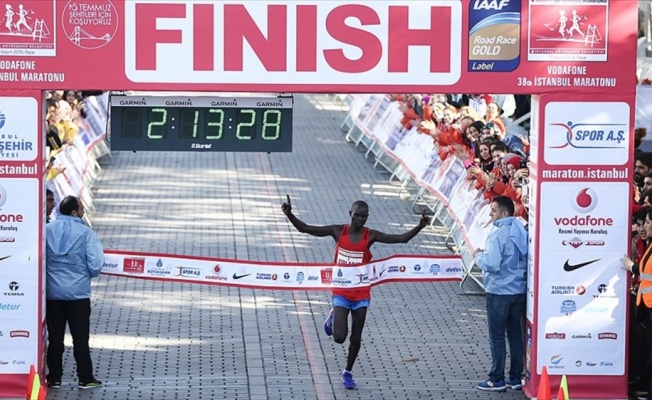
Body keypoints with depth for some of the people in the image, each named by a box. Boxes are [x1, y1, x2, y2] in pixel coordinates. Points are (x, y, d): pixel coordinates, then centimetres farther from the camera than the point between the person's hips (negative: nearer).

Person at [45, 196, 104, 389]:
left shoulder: (47, 230, -3)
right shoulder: (86, 233, -10)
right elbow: (95, 265, -13)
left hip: (52, 292, 2)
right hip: (78, 293, -2)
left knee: (55, 338, 10)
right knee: (80, 338, 6)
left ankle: (54, 378, 14)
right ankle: (85, 378, 9)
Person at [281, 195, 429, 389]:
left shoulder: (371, 236, -7)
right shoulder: (338, 231, -7)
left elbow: (402, 238, -13)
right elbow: (304, 228, -7)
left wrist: (419, 227, -28)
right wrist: (289, 214, -21)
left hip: (361, 294, 1)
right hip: (341, 293, -1)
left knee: (356, 338, 6)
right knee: (339, 337, -9)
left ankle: (348, 373, 27)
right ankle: (333, 318, 26)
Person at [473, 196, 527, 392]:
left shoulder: (498, 235, -18)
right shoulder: (522, 232, 5)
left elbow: (491, 264, -25)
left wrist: (479, 256, -5)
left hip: (499, 292, -7)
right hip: (519, 291, 7)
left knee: (497, 337, 2)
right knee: (516, 335, 13)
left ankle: (497, 380, 6)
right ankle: (516, 378, 17)